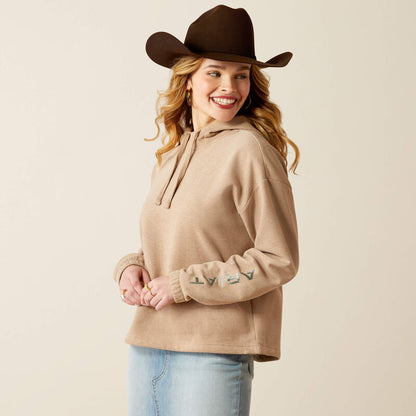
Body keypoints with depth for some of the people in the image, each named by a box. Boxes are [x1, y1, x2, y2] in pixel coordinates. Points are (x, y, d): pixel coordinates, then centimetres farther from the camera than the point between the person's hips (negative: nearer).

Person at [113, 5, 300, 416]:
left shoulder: (249, 150, -10)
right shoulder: (170, 154, 10)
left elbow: (279, 259, -11)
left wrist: (184, 285, -13)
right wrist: (131, 267, -2)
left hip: (214, 351, -6)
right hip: (147, 343, 6)